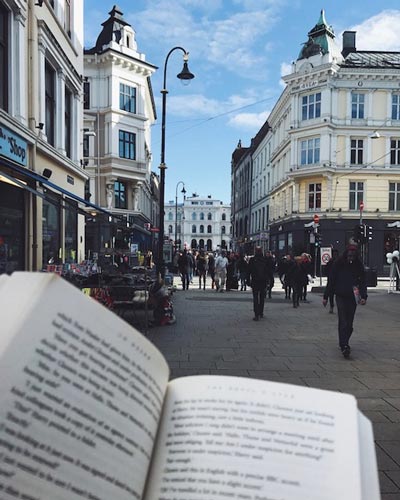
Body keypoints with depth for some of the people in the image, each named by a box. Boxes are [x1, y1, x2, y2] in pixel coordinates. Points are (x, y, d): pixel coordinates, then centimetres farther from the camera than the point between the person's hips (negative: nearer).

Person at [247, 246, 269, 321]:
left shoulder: (252, 260, -5)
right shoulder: (265, 260, 0)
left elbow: (248, 271, -4)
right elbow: (267, 271, 2)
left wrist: (248, 281, 2)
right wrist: (267, 281, 8)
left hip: (254, 281, -2)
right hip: (263, 281, 2)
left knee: (255, 298, -1)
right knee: (262, 297, 15)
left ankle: (256, 315, -8)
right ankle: (261, 313, 22)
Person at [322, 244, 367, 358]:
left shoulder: (359, 265, 3)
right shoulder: (338, 264, -3)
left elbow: (363, 282, 5)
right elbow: (331, 281, 1)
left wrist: (364, 296, -8)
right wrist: (325, 297, 1)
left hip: (353, 297, 3)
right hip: (341, 296, -2)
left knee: (349, 323, 7)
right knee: (343, 322, -11)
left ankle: (344, 343, 23)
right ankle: (344, 346, -14)